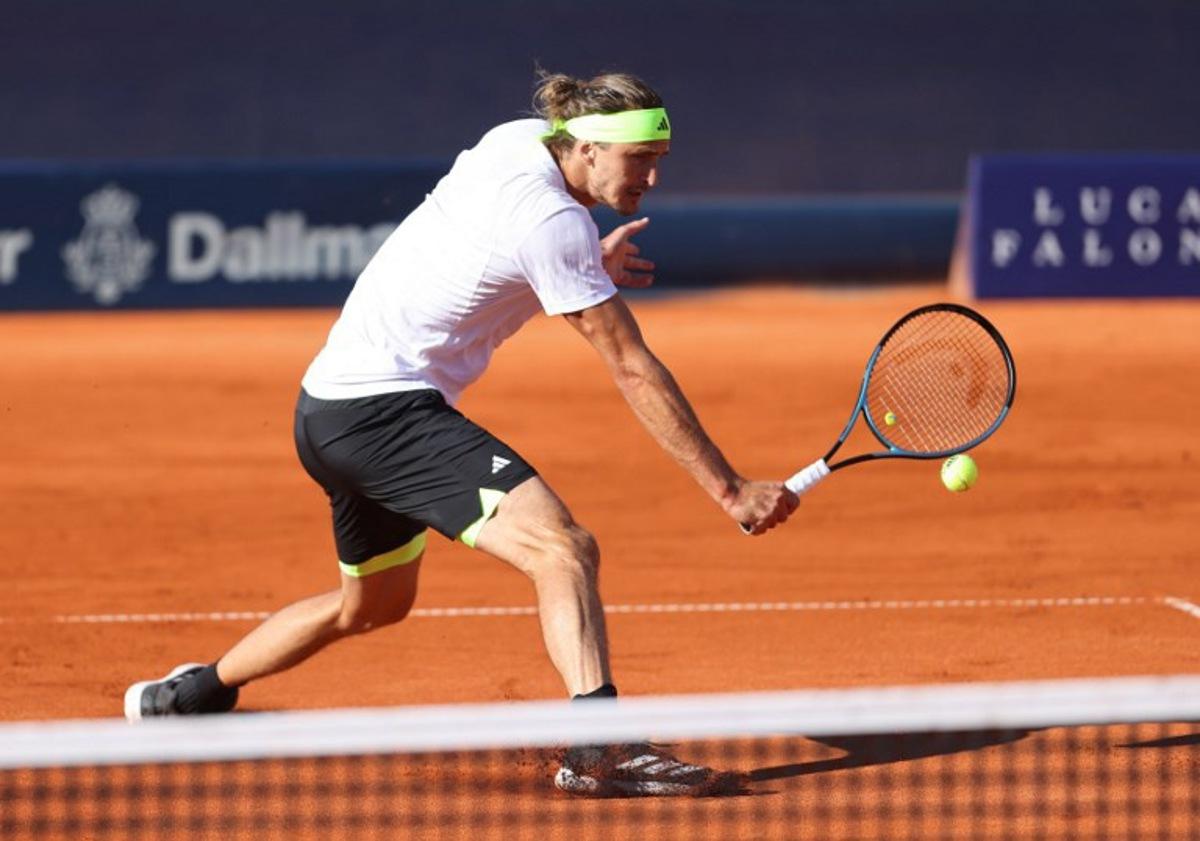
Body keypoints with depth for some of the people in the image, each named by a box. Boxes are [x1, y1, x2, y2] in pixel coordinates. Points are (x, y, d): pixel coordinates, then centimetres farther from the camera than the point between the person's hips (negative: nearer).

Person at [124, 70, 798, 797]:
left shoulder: (523, 136, 4)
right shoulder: (554, 225, -21)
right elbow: (635, 372, -21)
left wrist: (589, 268, 12)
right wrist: (732, 491, -19)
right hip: (384, 407, -10)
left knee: (373, 602, 31)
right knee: (565, 549, -26)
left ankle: (193, 694, 48)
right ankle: (599, 746, -44)